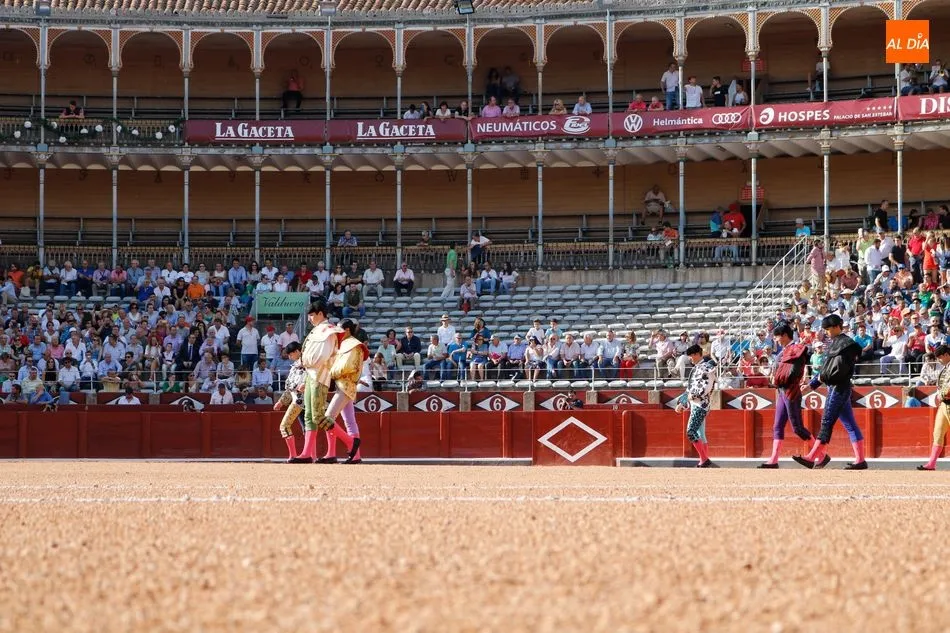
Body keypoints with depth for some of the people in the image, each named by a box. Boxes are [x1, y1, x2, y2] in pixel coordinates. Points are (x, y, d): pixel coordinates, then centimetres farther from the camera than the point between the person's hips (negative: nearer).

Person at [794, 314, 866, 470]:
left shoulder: (846, 344, -11)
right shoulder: (834, 343, 18)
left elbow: (840, 369, -20)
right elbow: (826, 367, 21)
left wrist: (823, 377, -9)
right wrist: (812, 385, 18)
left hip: (839, 387, -10)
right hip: (834, 387, 10)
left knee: (827, 422, -8)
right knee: (850, 424, 6)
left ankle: (813, 458, -8)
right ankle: (860, 460, 5)